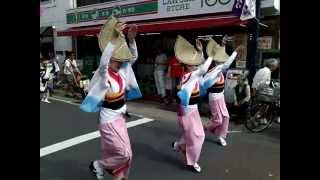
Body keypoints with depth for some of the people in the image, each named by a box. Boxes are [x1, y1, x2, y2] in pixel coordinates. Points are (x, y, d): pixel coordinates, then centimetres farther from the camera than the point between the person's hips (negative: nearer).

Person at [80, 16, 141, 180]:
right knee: (124, 154, 0)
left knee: (116, 153, 21)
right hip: (109, 120, -7)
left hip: (119, 117, 7)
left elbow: (133, 57, 3)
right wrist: (113, 37, -46)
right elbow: (103, 61, -43)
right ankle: (98, 165, 23)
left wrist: (131, 39, -13)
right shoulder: (104, 75, -22)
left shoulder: (121, 71, -3)